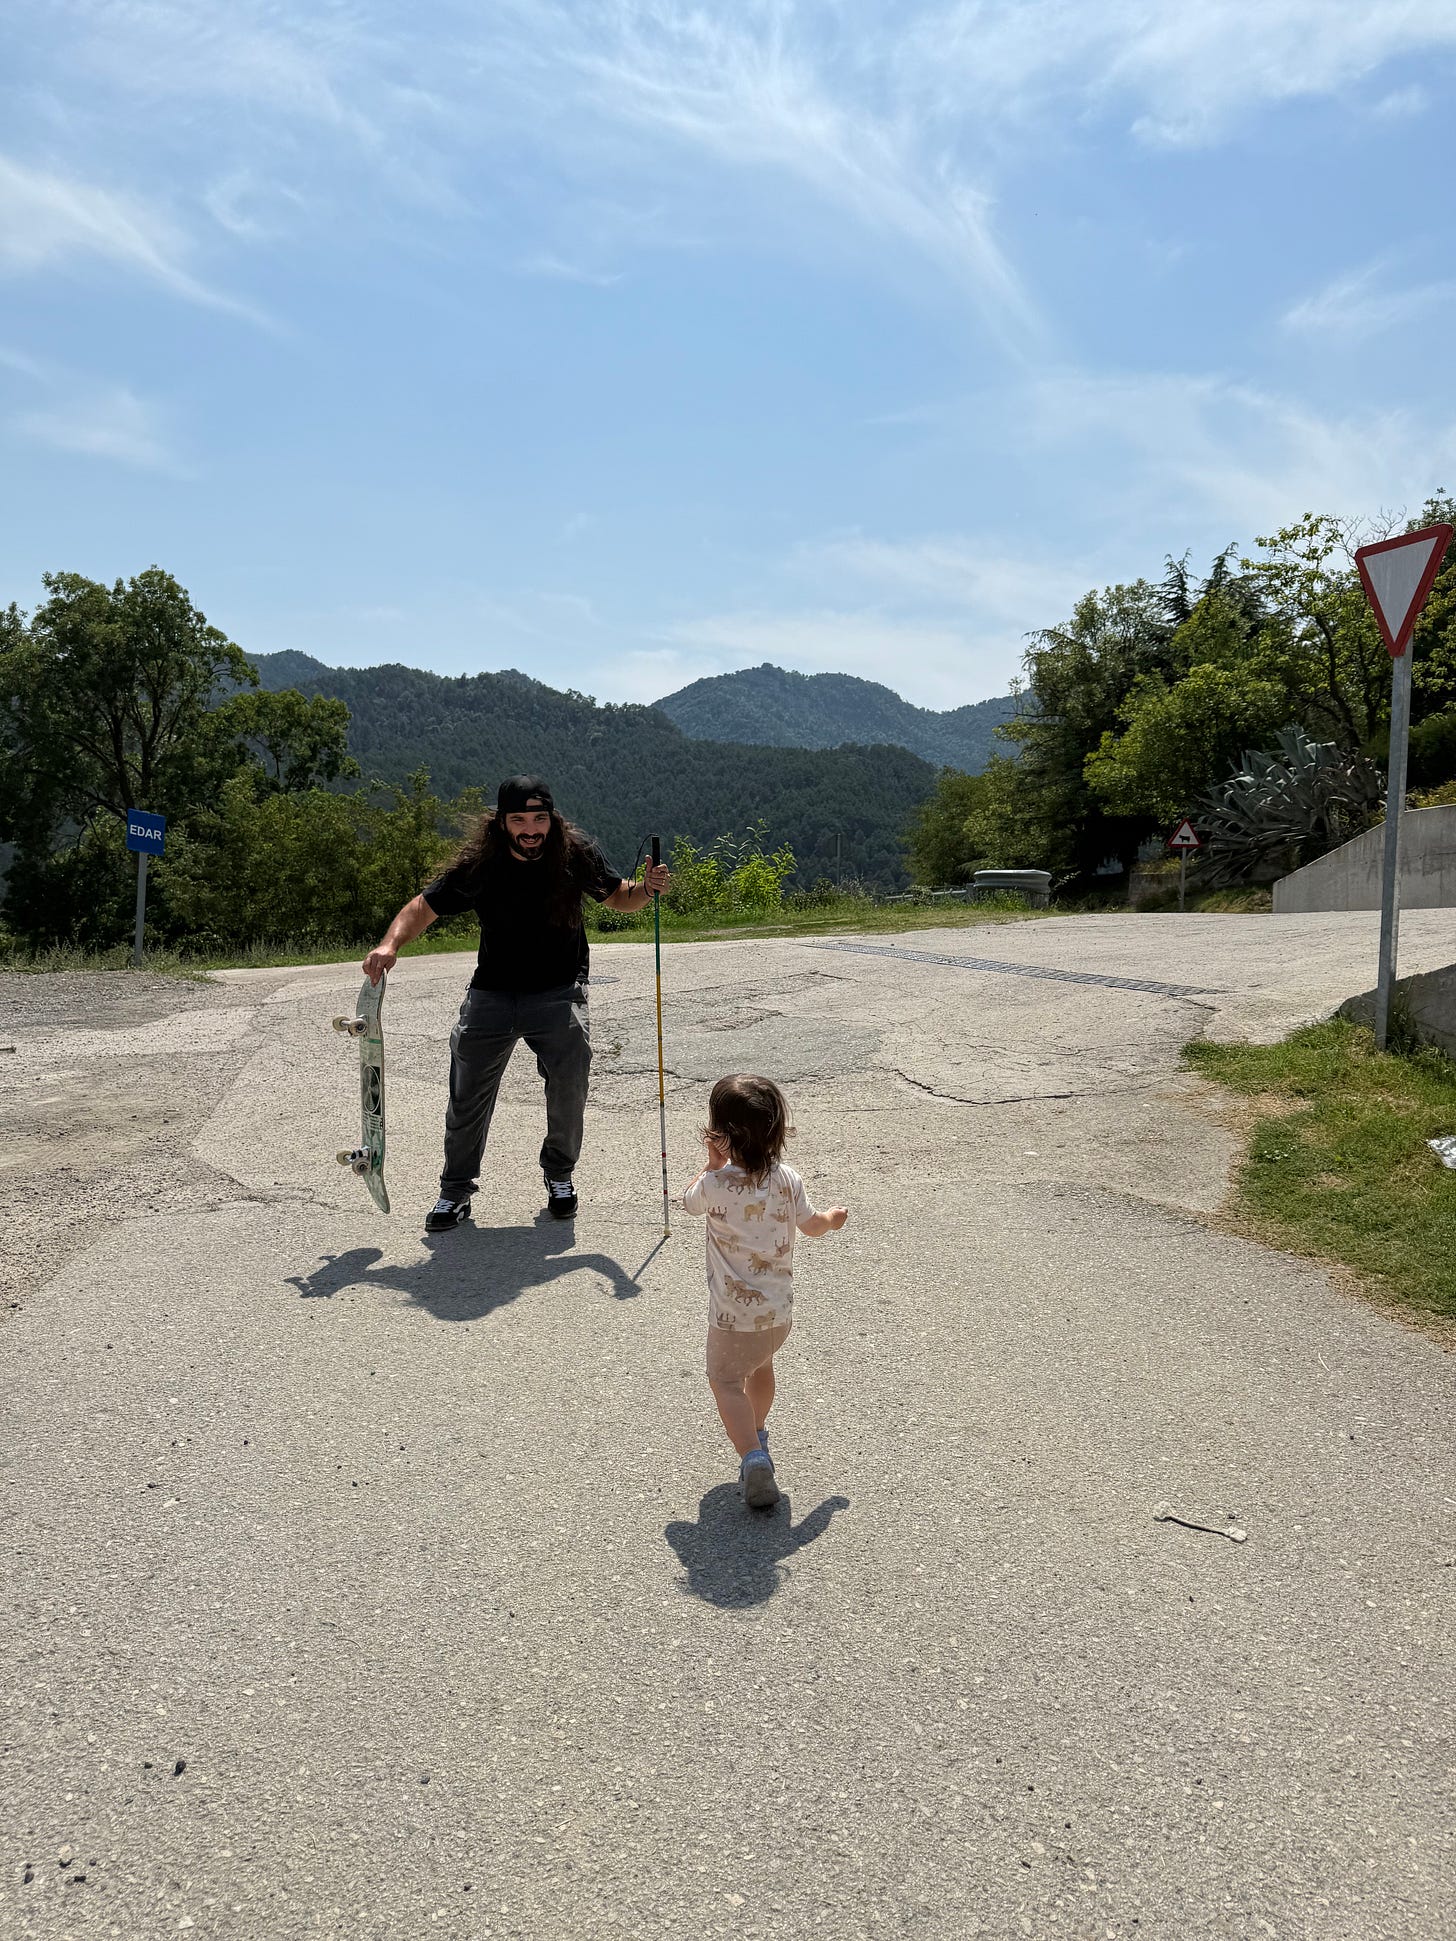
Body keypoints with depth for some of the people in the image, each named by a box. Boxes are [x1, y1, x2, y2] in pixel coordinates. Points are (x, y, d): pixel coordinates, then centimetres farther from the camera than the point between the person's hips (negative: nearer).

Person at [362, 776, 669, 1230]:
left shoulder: (576, 854, -9)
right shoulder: (478, 867, -12)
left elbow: (617, 898, 6)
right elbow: (425, 906, -4)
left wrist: (646, 889, -16)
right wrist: (390, 944, -21)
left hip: (559, 992, 0)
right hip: (491, 993, 1)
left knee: (568, 1088, -7)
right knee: (467, 1094, 3)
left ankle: (559, 1174, 20)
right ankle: (456, 1190, 22)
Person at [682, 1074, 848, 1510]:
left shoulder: (715, 1185, -21)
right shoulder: (788, 1179, -9)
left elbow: (689, 1202, 3)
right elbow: (811, 1225, 8)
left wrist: (713, 1163, 4)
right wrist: (834, 1218, 28)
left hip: (734, 1314, -5)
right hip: (780, 1309, 5)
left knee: (726, 1381, 10)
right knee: (761, 1364, 29)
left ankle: (752, 1454, -10)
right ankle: (756, 1433, 49)